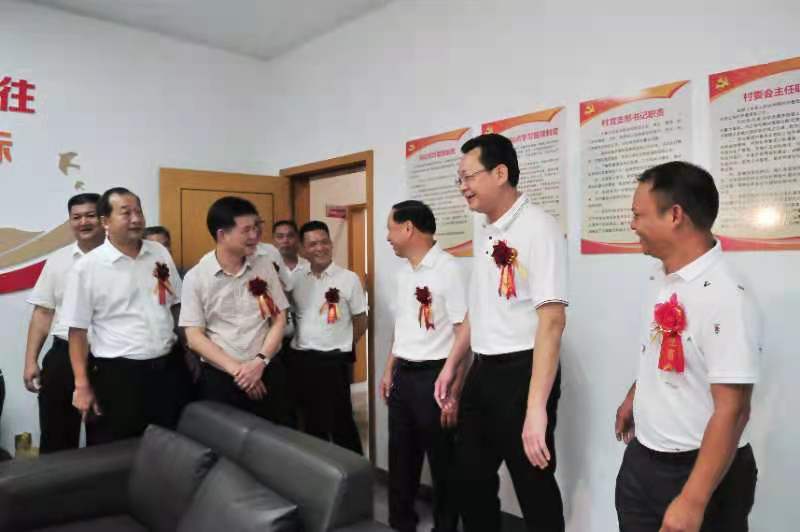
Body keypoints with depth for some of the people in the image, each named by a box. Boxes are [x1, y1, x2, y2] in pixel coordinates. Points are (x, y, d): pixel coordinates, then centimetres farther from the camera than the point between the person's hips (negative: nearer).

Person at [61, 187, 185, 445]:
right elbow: (77, 331, -6)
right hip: (117, 375, -4)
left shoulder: (160, 253, 4)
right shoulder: (86, 267, -8)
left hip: (168, 369, 4)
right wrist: (82, 386, -8)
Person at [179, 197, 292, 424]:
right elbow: (194, 337, -5)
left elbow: (279, 320, 3)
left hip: (267, 371, 2)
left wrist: (260, 362, -9)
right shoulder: (196, 277, -5)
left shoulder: (264, 265, 2)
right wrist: (235, 369, -12)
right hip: (220, 377, -2)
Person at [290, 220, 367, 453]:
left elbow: (361, 322, 0)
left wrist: (340, 346, 5)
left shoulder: (348, 278, -7)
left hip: (333, 360, -4)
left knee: (340, 421, 5)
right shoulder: (296, 279, 4)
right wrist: (304, 347, 5)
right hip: (301, 359, 4)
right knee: (311, 421, 17)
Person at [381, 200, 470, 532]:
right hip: (403, 376, 8)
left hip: (433, 376, -8)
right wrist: (389, 371, 18)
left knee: (442, 461, 7)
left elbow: (464, 332, -19)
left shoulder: (448, 269, -15)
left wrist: (453, 390, -21)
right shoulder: (403, 272, 11)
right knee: (401, 456, 19)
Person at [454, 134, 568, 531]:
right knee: (472, 480, 20)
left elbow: (552, 320, -25)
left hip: (521, 370, -8)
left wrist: (536, 408, -29)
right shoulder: (482, 227, 8)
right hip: (482, 371, 8)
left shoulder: (537, 228, -18)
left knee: (535, 490, 8)